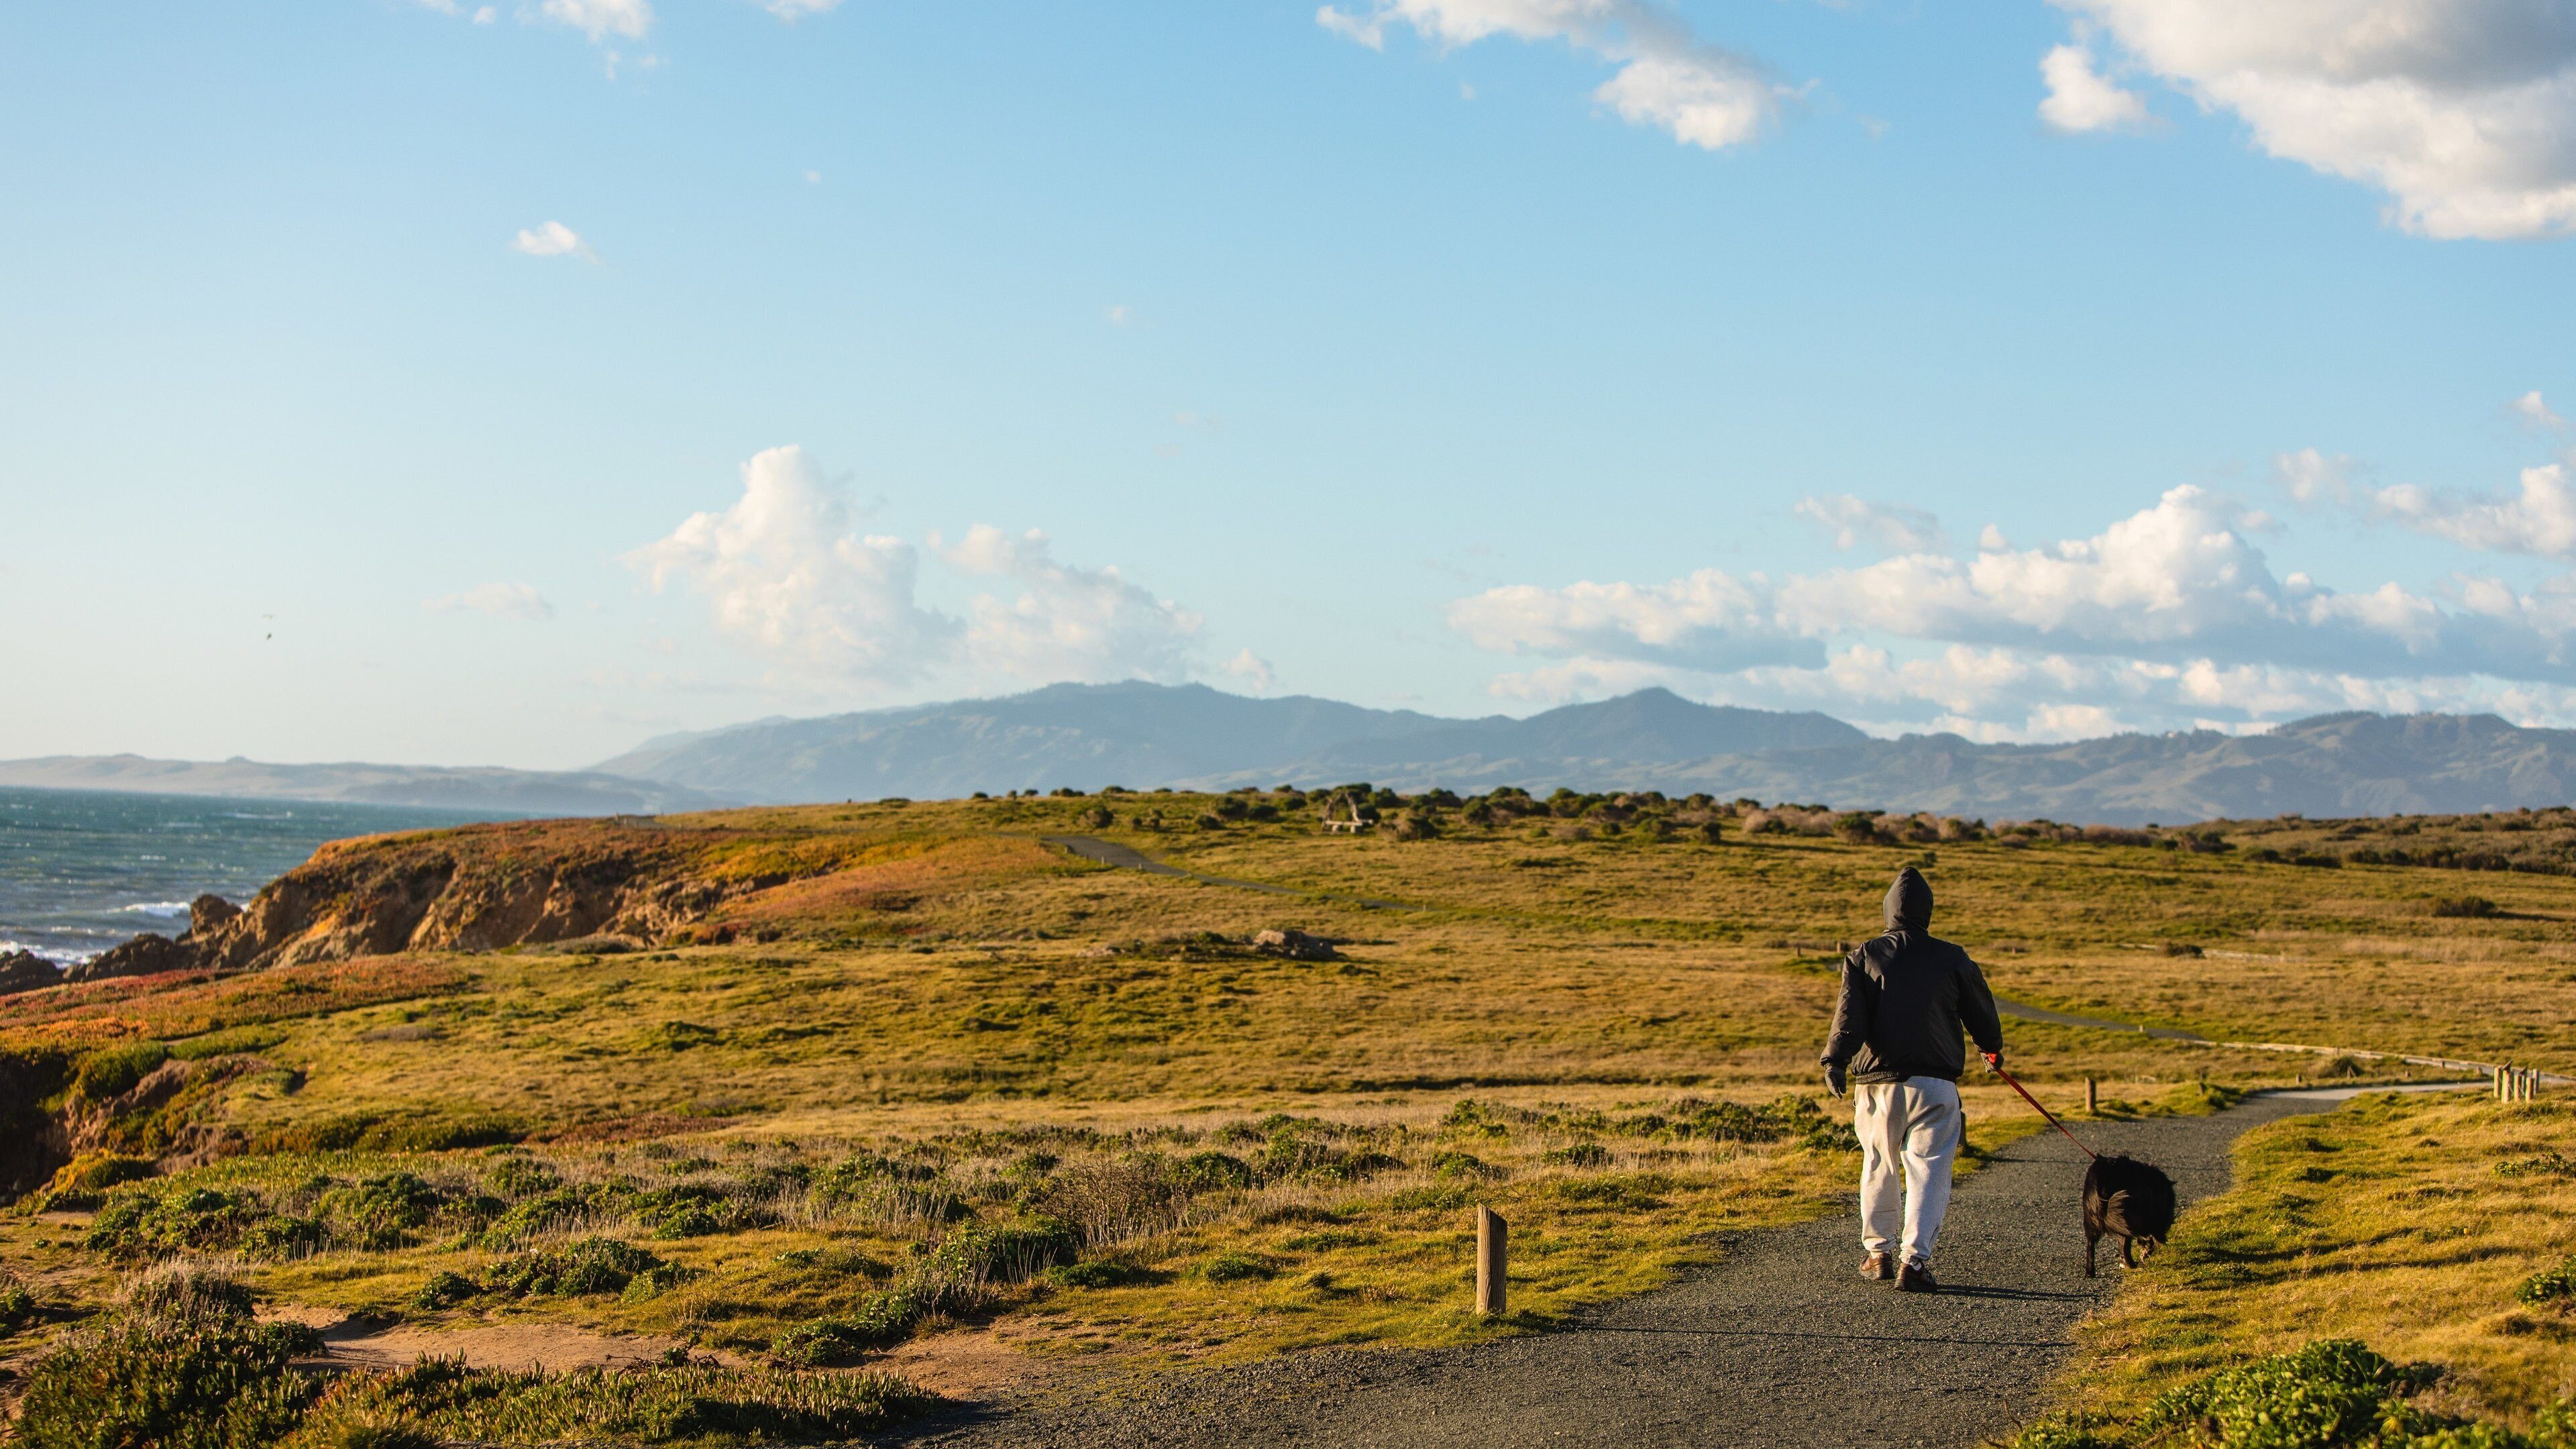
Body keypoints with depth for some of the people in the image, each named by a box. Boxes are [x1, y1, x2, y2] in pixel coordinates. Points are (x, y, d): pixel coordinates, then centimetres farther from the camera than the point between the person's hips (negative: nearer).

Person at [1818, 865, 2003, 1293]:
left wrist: (1835, 1061, -16)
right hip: (1934, 1082, -1)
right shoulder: (1953, 960, 5)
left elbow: (1850, 1015, -9)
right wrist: (1993, 1050, 34)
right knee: (1928, 1171, -3)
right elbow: (1982, 1013, 16)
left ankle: (1878, 1253, 24)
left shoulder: (1863, 957, 5)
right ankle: (1914, 1259, -16)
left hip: (1876, 1081, 2)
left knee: (1879, 1168, 17)